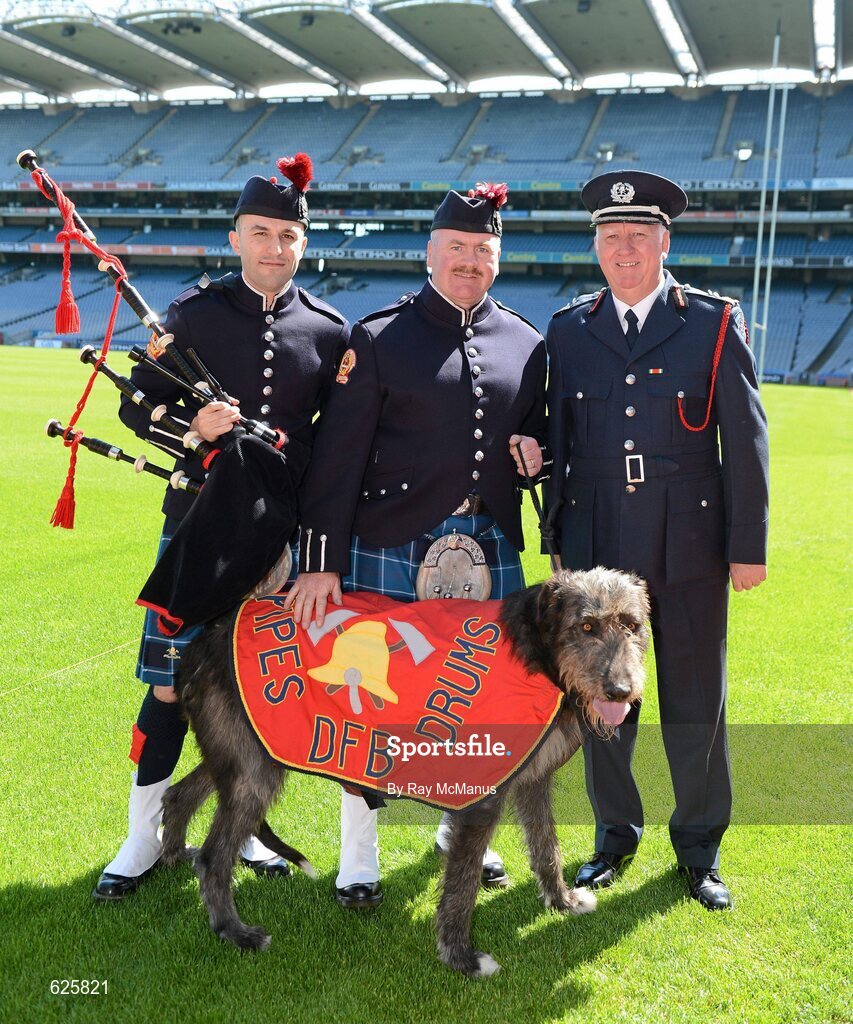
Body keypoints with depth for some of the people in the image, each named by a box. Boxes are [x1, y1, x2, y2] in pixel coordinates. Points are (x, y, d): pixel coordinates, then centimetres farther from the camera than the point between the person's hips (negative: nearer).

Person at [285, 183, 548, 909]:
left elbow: (540, 432, 21)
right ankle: (358, 860, 20)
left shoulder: (526, 344, 9)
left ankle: (462, 830, 37)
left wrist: (535, 453, -5)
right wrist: (321, 561, -13)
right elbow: (339, 456, -7)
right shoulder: (380, 338, -3)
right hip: (391, 549, -3)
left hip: (492, 549, 4)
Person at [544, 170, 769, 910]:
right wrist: (559, 536, 8)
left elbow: (746, 441, -1)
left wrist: (749, 545, -4)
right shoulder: (569, 330, 6)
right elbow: (558, 440, 9)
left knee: (696, 702, 8)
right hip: (599, 544, 2)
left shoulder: (715, 324, -1)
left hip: (690, 546, -2)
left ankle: (700, 846, 27)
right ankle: (616, 834, 30)